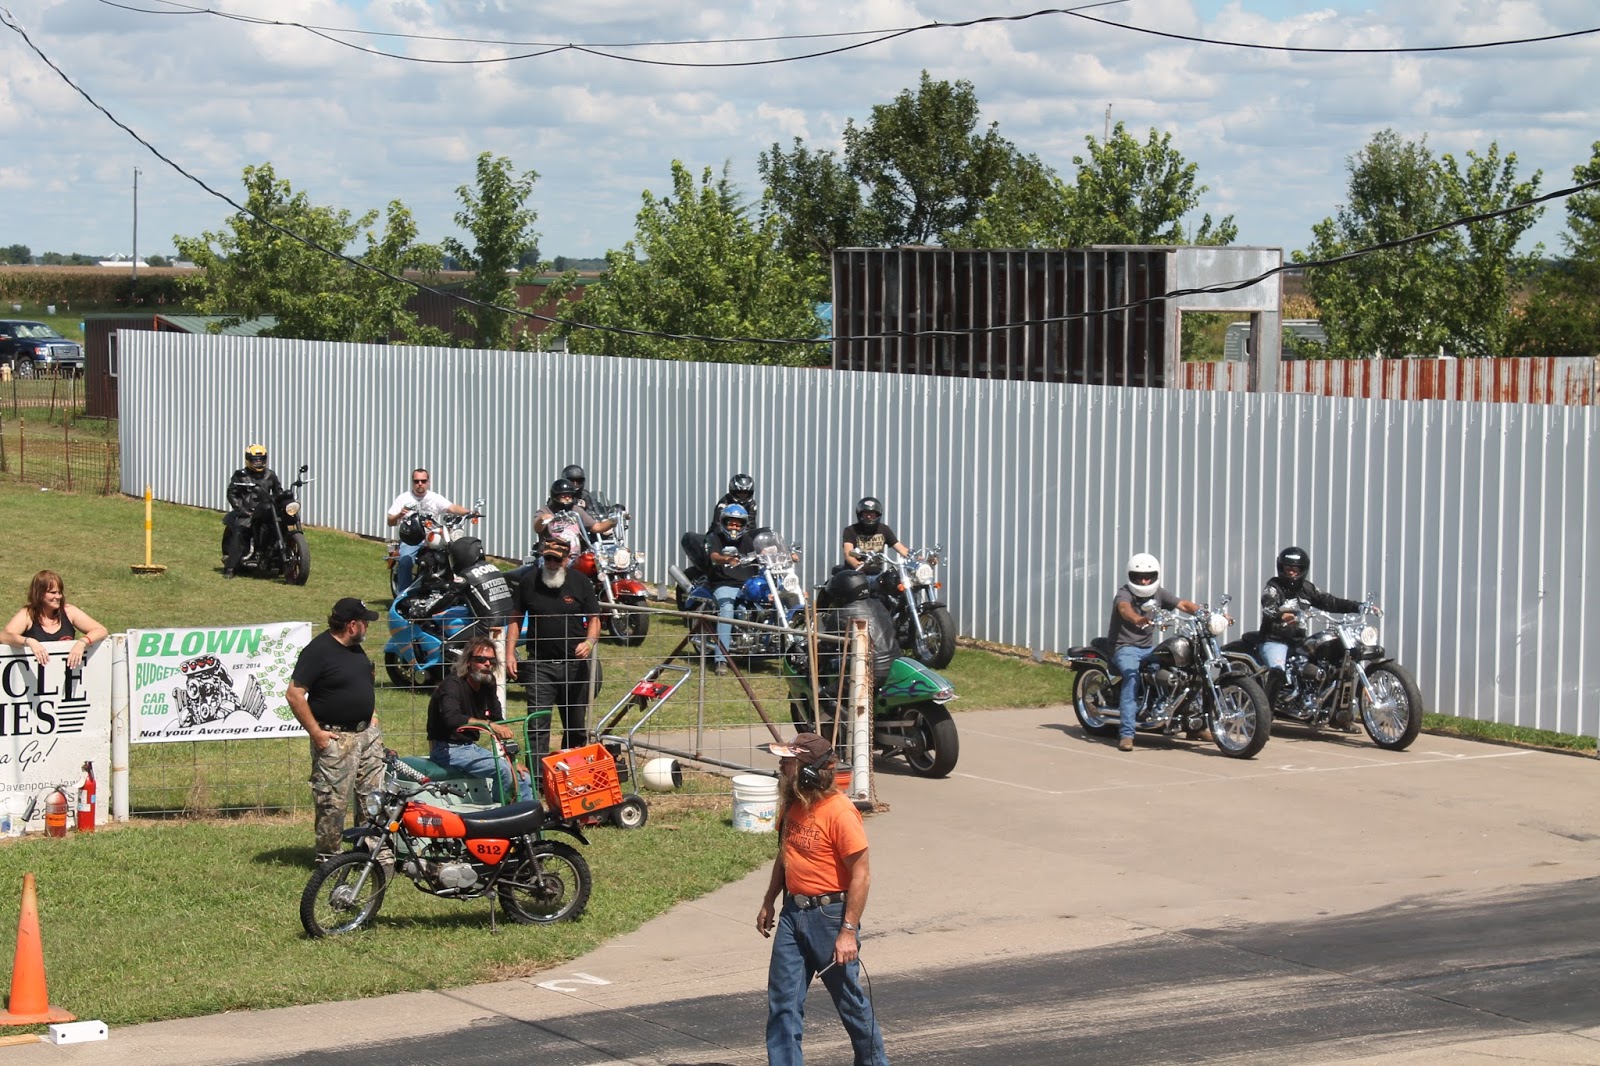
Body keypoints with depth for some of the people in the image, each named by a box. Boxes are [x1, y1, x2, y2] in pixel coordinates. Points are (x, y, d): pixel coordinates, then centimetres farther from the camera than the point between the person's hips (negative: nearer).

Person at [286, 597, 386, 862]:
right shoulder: (318, 650, -16)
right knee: (333, 802, -3)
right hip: (335, 738, -8)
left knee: (374, 796, 9)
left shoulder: (355, 648, 11)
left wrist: (372, 715, 17)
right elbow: (294, 693, -19)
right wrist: (316, 733, -19)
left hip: (366, 732, 8)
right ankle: (327, 857, 7)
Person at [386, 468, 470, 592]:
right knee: (405, 562, -29)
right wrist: (399, 515, -20)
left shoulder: (435, 498, 8)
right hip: (410, 540, -2)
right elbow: (390, 521, 3)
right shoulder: (403, 498, 7)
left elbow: (452, 508, -9)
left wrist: (468, 512, -29)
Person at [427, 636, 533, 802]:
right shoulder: (453, 684, -17)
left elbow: (499, 723, 12)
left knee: (523, 777, -1)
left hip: (470, 746, 9)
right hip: (448, 749, -9)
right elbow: (451, 718, -36)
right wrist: (489, 725, -42)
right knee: (502, 769, -27)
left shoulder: (487, 687, 9)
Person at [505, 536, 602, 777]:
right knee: (538, 724, -9)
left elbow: (594, 619, 4)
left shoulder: (581, 583, 2)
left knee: (576, 726, 9)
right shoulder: (528, 582, 2)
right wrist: (510, 653, 1)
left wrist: (590, 642, -16)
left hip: (575, 663, 1)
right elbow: (516, 619, 10)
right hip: (540, 664, -1)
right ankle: (537, 776, -11)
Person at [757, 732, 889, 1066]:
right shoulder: (792, 805, 4)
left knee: (849, 1000, 8)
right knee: (782, 1001, 4)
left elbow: (861, 875, -19)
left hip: (830, 915, -7)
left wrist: (848, 931, -20)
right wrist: (768, 902, 23)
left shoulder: (839, 812, -20)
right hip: (793, 912, 7)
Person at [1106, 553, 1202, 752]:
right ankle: (1126, 733, -38)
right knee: (1132, 676, -35)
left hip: (1148, 648, 6)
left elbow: (1183, 604, -1)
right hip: (1125, 647, -6)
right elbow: (1124, 608, -36)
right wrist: (1137, 619, -60)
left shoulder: (1159, 594, 8)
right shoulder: (1124, 594, -13)